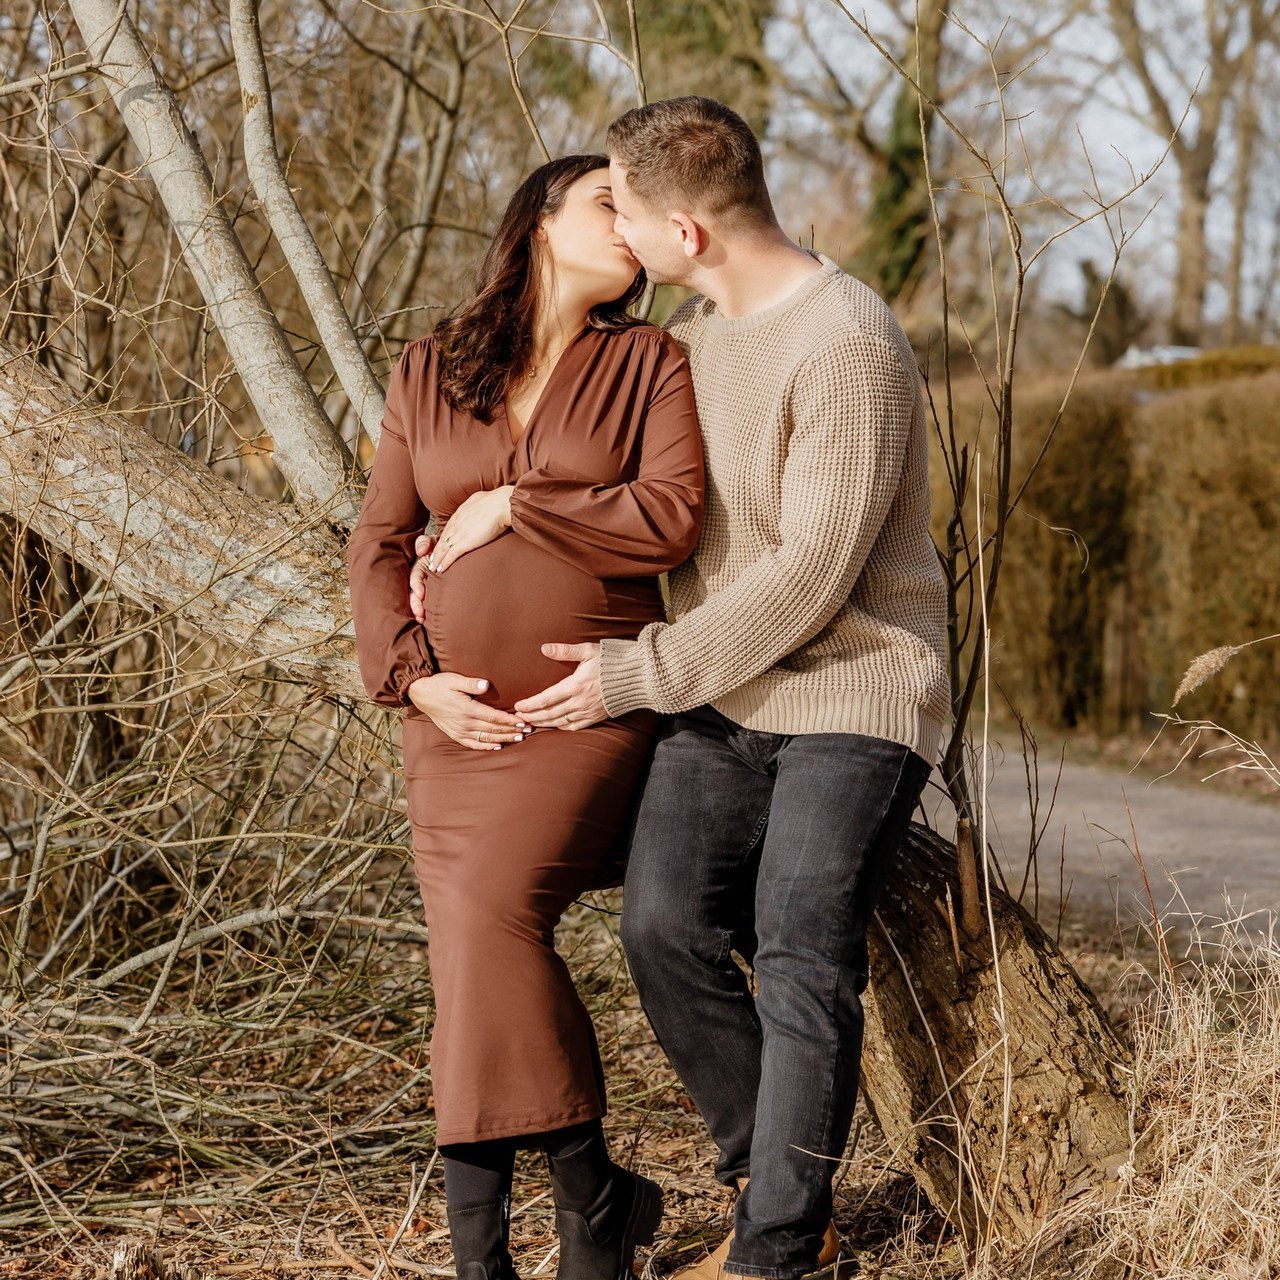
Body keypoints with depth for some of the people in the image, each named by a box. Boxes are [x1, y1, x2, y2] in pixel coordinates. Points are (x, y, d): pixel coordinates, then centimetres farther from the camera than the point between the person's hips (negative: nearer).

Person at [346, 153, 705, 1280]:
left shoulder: (651, 366, 5)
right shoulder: (429, 372, 12)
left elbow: (673, 517, -10)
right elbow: (377, 542, 11)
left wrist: (511, 508, -7)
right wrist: (412, 672, -3)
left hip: (589, 710, -3)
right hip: (456, 717, 3)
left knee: (494, 909, -23)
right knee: (470, 976, -1)